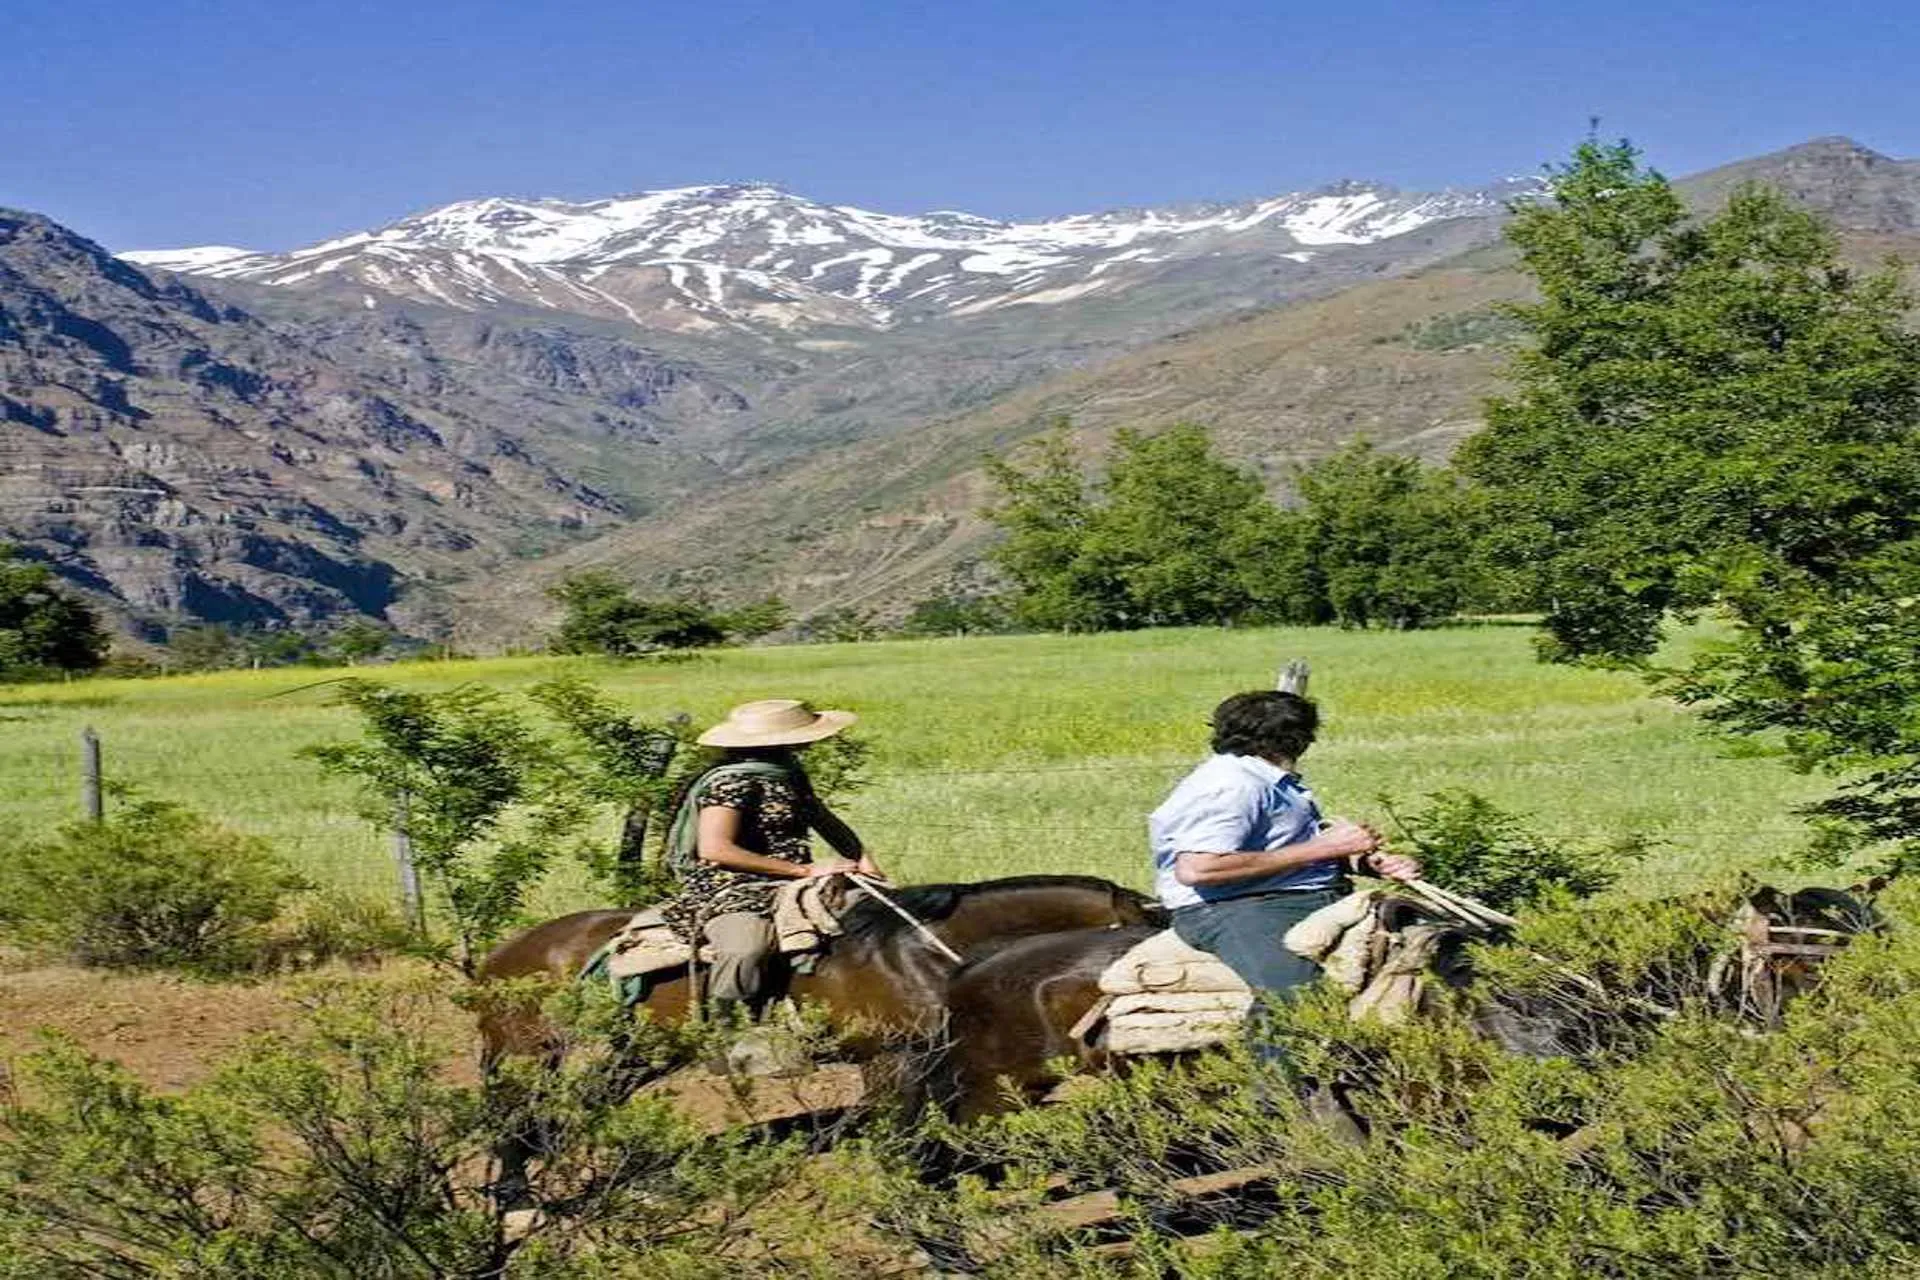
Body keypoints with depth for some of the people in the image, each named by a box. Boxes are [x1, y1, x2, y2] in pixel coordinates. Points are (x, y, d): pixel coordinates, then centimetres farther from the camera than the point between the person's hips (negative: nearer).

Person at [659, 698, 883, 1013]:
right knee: (746, 948, -41)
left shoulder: (790, 772, 14)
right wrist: (805, 870, -23)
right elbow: (714, 849, -24)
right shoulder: (732, 781, -14)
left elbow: (827, 821, 24)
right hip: (731, 894, -9)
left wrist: (865, 864, 4)